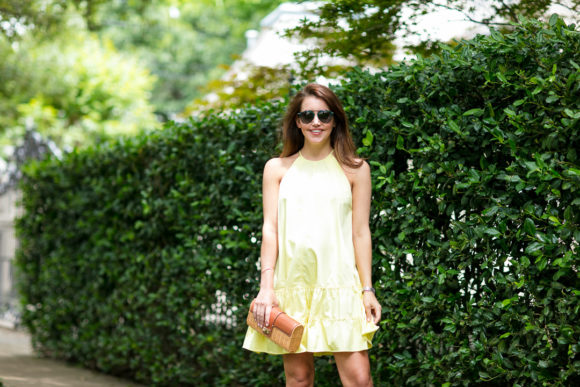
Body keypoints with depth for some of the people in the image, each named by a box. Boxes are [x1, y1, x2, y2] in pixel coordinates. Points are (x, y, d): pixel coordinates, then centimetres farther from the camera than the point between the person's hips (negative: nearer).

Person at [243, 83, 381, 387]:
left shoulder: (355, 169, 9)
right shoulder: (277, 169, 12)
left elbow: (360, 233, 7)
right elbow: (270, 229, 6)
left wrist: (367, 289, 1)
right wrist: (266, 287, -4)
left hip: (339, 285, -1)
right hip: (291, 285, 1)